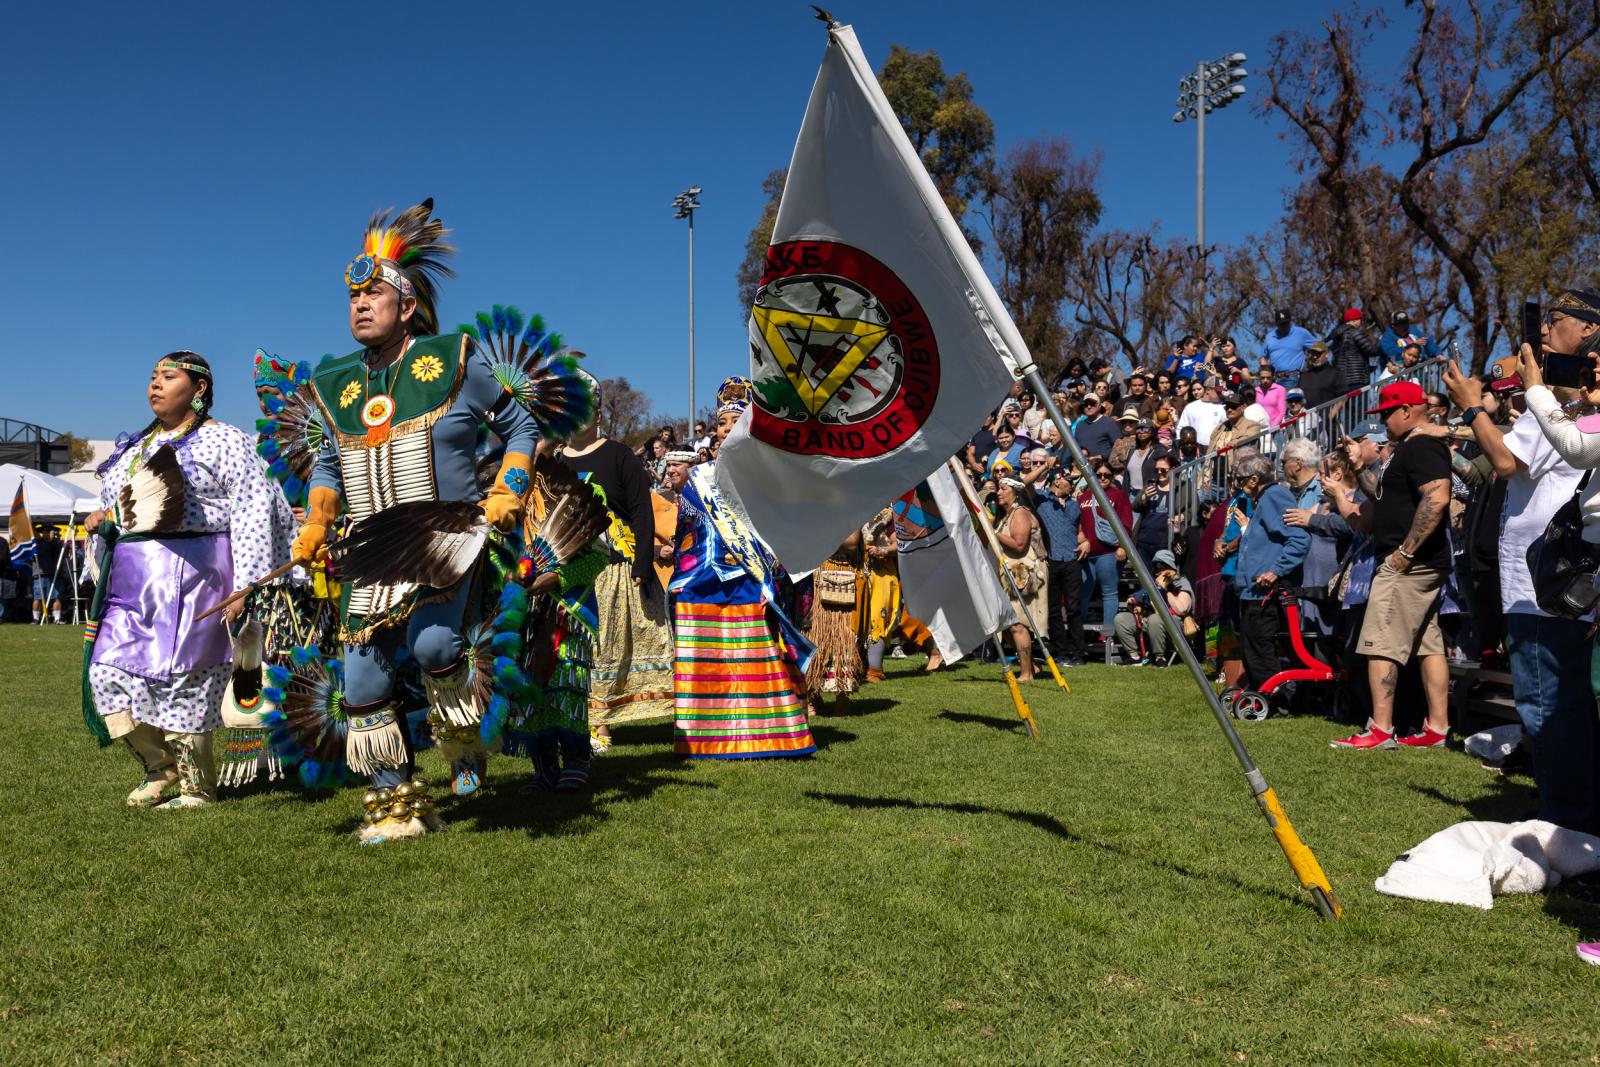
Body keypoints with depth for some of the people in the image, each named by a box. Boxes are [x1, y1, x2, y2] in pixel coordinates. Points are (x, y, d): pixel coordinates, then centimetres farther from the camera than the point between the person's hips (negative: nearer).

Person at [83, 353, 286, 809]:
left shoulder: (225, 442, -1)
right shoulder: (133, 448, 21)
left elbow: (252, 515, -9)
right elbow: (114, 506, 33)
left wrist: (242, 585, -17)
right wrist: (100, 521, 8)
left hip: (192, 575, -7)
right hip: (131, 580, 7)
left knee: (181, 681, -5)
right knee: (109, 672, 2)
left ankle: (197, 788, 9)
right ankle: (160, 765, 20)